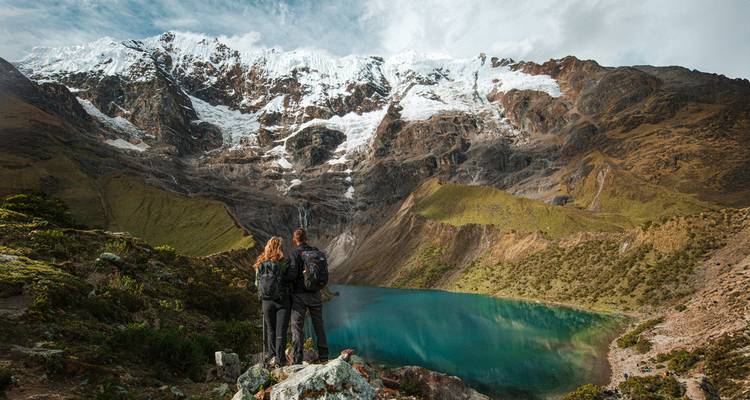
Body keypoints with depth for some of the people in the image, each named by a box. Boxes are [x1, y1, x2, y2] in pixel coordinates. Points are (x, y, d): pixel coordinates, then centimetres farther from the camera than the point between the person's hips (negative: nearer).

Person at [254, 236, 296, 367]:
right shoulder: (284, 264, -15)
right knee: (281, 331, 6)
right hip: (283, 301, -3)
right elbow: (293, 277, -16)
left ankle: (272, 356, 25)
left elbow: (257, 283, 3)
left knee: (270, 329, 18)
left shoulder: (260, 264, -3)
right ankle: (279, 360, 8)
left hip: (266, 301, 3)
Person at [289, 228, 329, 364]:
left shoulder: (296, 253, -10)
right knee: (318, 325, 15)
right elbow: (324, 274, 5)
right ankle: (323, 356, 23)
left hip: (299, 294, -4)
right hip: (315, 294, 5)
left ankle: (297, 359, 4)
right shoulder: (316, 252, 4)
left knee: (297, 326, 4)